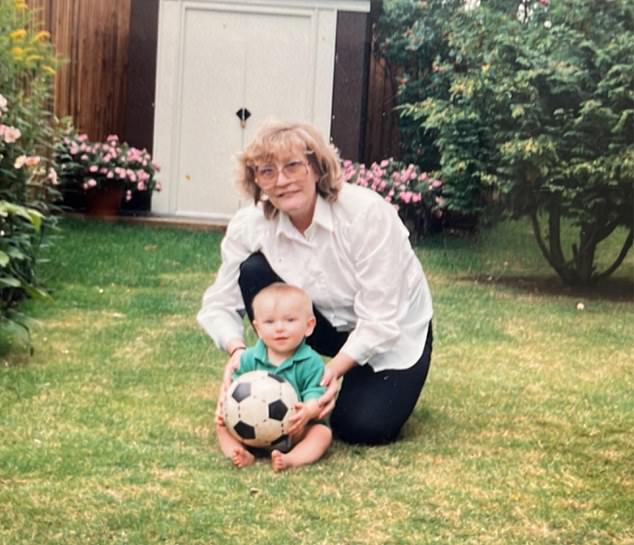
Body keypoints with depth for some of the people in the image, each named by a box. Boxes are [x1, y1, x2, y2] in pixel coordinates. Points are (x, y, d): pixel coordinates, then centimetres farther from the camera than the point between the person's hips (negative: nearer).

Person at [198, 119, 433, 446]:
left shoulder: (367, 213, -30)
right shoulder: (249, 225, -19)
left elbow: (379, 320, -28)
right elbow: (219, 303, -12)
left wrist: (336, 368, -38)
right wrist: (237, 349, -32)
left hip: (391, 333, -3)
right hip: (329, 325, 3)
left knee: (363, 428, -23)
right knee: (253, 271, -21)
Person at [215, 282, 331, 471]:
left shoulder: (310, 362, -10)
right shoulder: (249, 359, 1)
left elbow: (315, 395, -17)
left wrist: (308, 410, -40)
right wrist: (223, 406, -19)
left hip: (295, 431, -3)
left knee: (323, 432, -27)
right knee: (223, 426, -11)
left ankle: (291, 459, -47)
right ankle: (242, 454, -33)